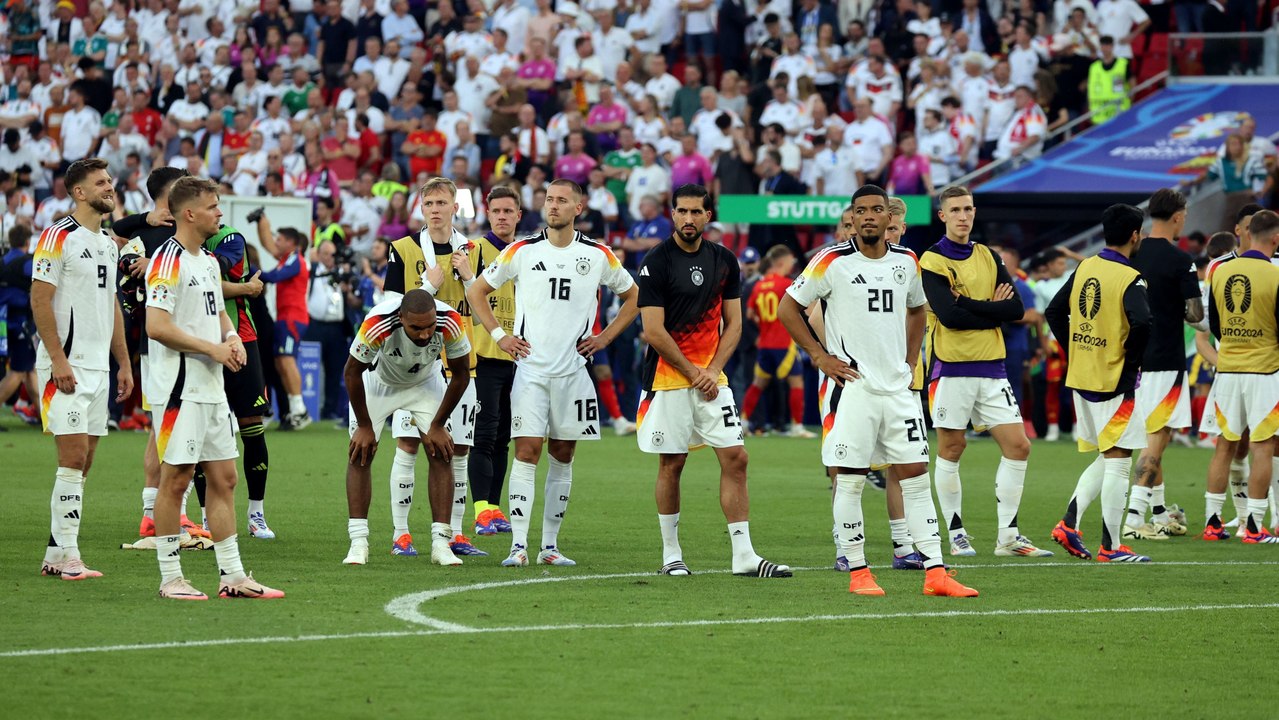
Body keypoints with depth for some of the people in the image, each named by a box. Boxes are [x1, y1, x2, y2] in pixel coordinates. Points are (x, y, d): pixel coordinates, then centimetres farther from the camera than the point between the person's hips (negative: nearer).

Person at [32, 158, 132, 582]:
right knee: (74, 456, -12)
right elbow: (40, 300, -13)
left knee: (83, 462, 7)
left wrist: (124, 363, 18)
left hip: (99, 367, 8)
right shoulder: (59, 237, -9)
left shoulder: (108, 244, 16)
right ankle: (66, 555, -10)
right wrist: (58, 359, -19)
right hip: (66, 365, -8)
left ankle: (56, 554, 12)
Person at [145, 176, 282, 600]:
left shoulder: (208, 261, 16)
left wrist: (231, 337, 5)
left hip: (212, 389, 9)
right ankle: (170, 578, 1)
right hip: (180, 387, -9)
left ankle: (231, 576, 12)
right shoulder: (168, 260, -13)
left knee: (223, 478, 8)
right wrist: (212, 348, -16)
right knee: (176, 479, -4)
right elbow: (156, 326, -21)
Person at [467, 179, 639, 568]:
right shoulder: (522, 251, 0)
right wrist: (498, 335, 1)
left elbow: (633, 297, 16)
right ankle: (519, 545, -12)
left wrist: (604, 338, 6)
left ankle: (550, 544, 13)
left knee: (563, 455, 6)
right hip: (530, 369, -2)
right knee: (526, 451, -10)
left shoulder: (598, 255, 3)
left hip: (573, 371, 2)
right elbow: (476, 291, 10)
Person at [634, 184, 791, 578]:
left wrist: (713, 370, -5)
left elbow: (733, 324, 10)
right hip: (668, 379, -4)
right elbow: (654, 331, -10)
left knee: (735, 458, -3)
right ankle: (671, 555, 13)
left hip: (711, 379, 4)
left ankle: (744, 555, -2)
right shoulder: (657, 262, -7)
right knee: (671, 464, 2)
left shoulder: (725, 261, 8)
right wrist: (693, 372, -9)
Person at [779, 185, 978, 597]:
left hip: (898, 387, 5)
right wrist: (820, 356, -6)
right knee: (849, 480, -2)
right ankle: (857, 572, 7)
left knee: (916, 476, 1)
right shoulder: (833, 262, -6)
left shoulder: (906, 262, 9)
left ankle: (935, 574, 0)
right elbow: (787, 308, -2)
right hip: (853, 386, -4)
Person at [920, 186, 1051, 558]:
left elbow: (1016, 308, 0)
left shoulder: (988, 257, 12)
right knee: (951, 448, 1)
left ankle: (1008, 535, 6)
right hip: (951, 368, -5)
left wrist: (969, 304, -9)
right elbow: (949, 315, -18)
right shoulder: (932, 261, -4)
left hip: (991, 366, 5)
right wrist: (992, 310, -9)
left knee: (1018, 445, -1)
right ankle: (956, 534, 12)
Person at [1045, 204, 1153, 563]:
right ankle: (1111, 547, 2)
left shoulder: (1085, 268, 7)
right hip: (1115, 383, -7)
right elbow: (1142, 323, -30)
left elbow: (1054, 312, 12)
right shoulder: (1129, 279, -15)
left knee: (1105, 460, 19)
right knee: (1118, 463, 0)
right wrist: (1131, 361, -15)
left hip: (1081, 378, 7)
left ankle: (1069, 523, 7)